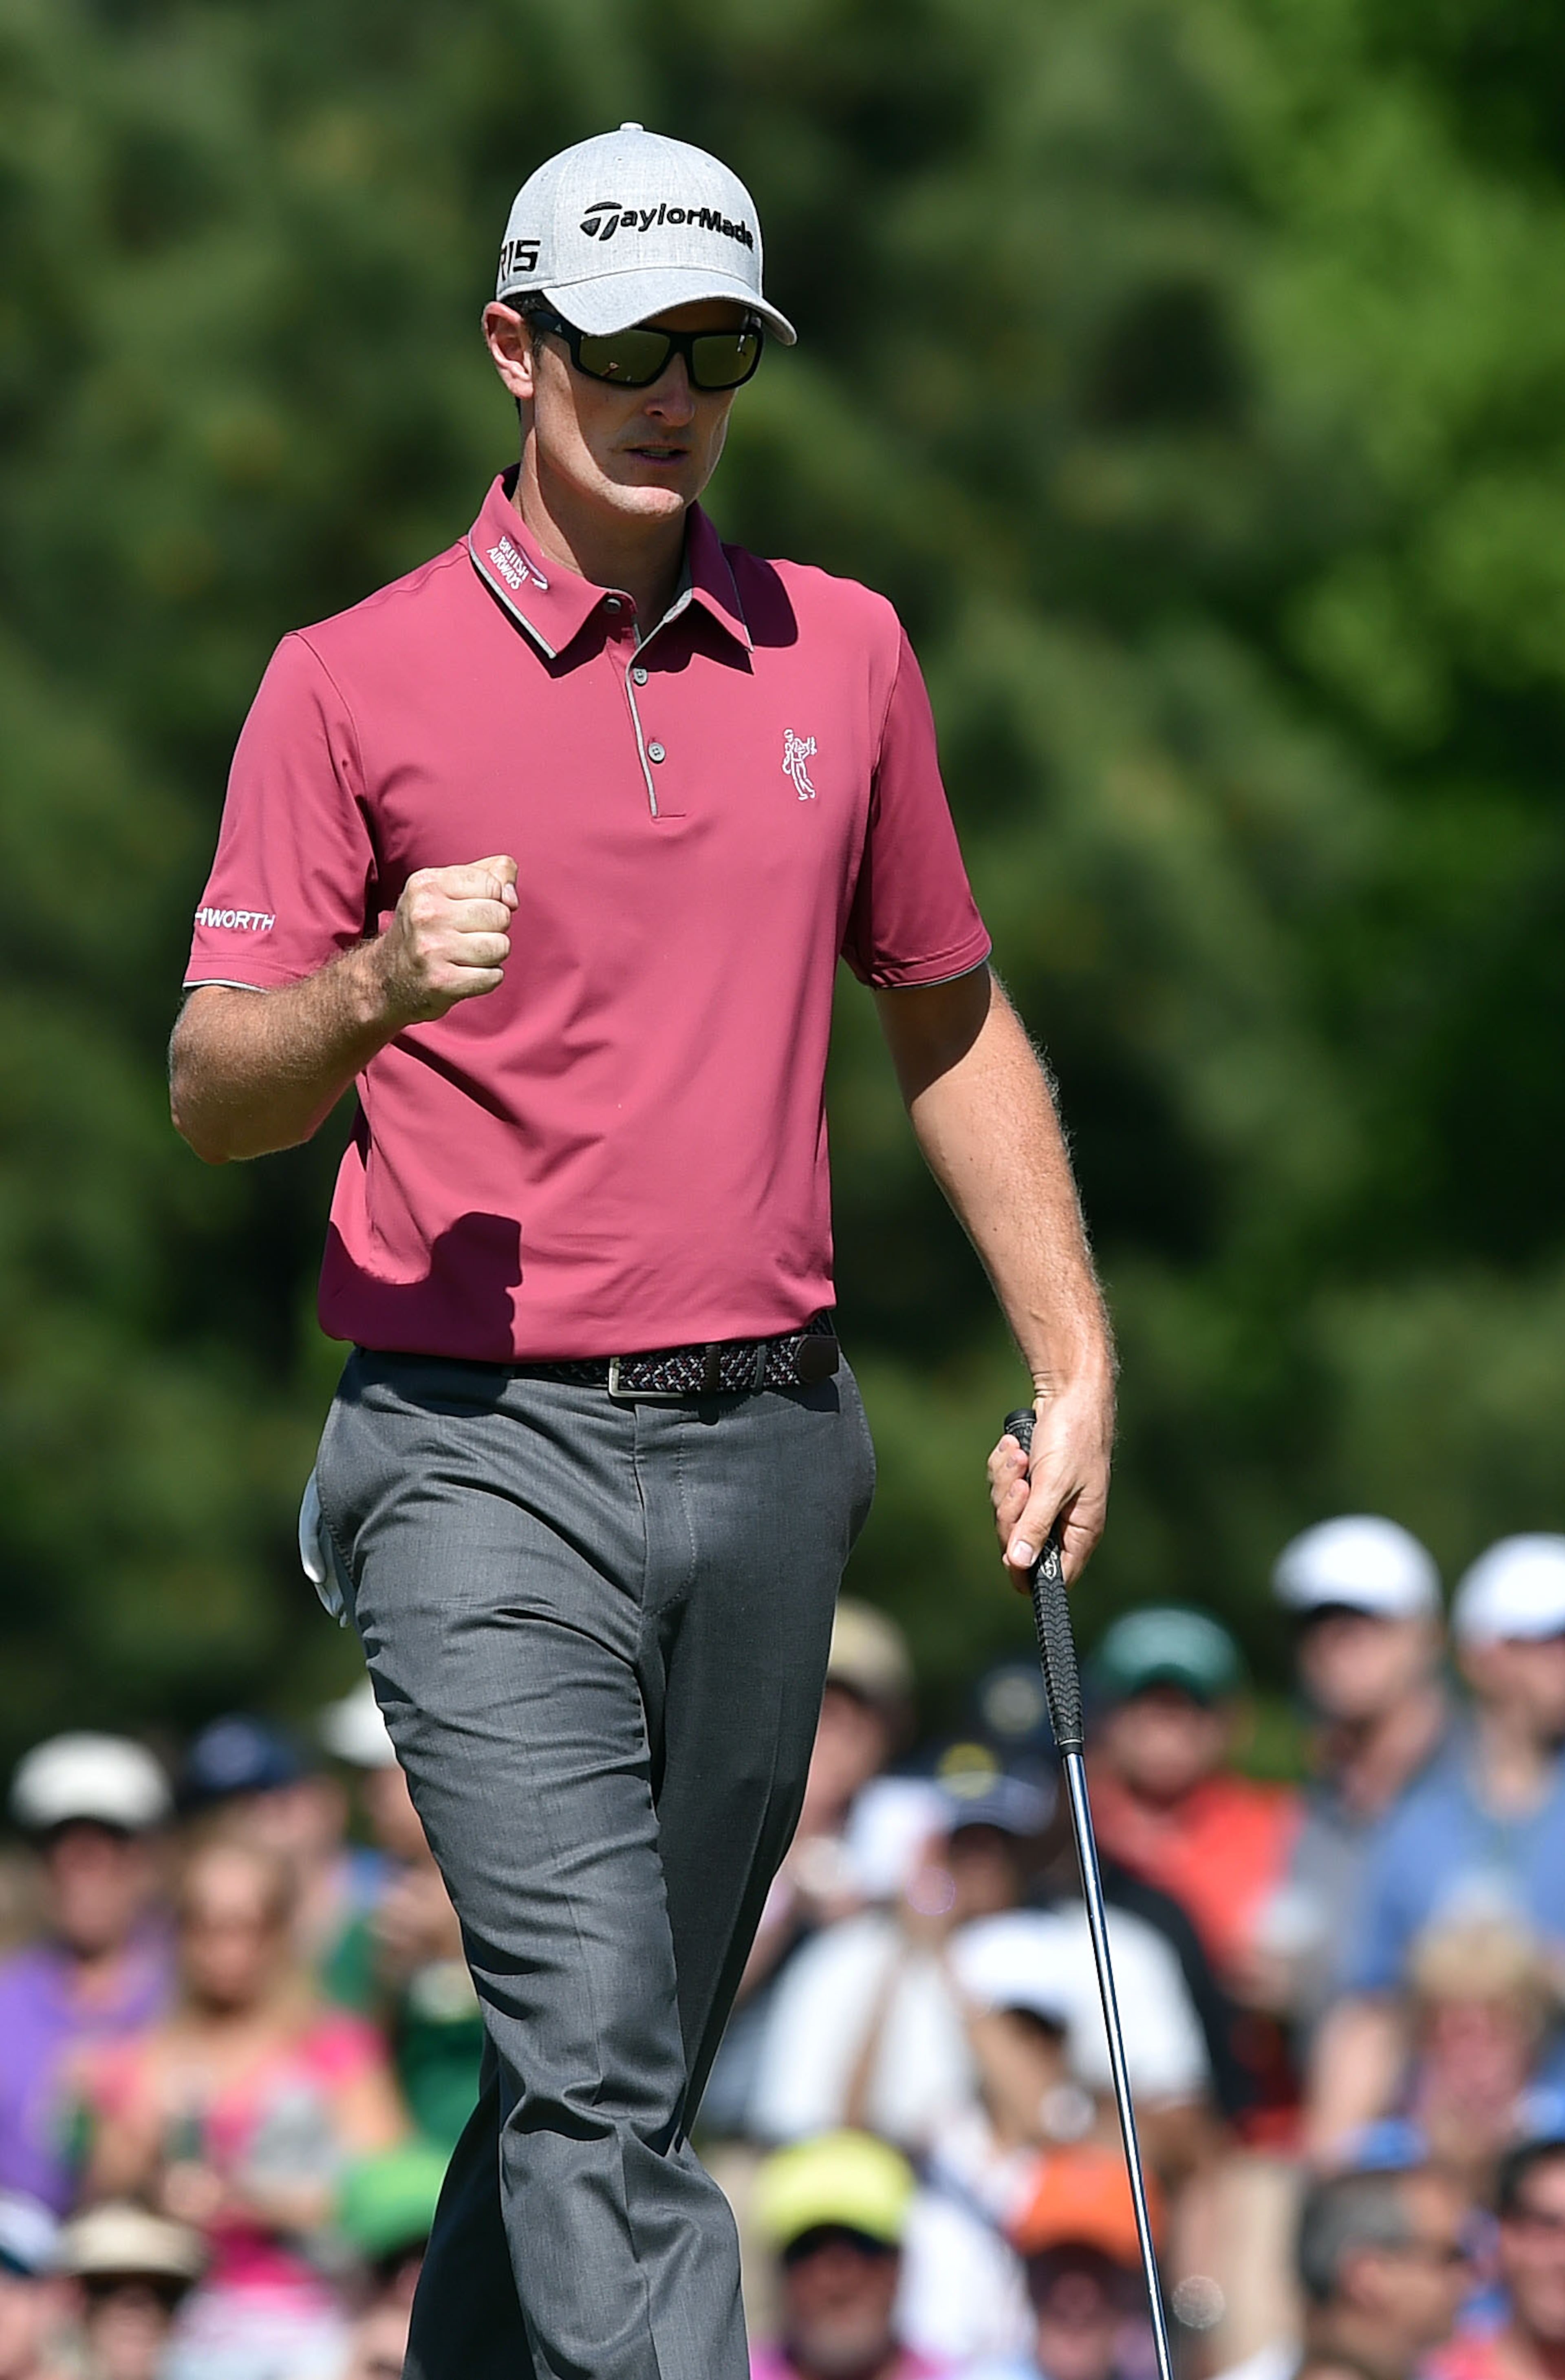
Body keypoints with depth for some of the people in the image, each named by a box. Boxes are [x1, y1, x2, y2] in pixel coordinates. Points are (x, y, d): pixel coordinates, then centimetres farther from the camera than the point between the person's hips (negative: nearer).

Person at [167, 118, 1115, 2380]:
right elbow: (212, 1087, -2)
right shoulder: (352, 682, -2)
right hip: (485, 1449, -5)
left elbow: (953, 1022, 21)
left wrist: (1076, 1358, 15)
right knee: (598, 2050, -18)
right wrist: (372, 991, -23)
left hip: (768, 1442, 5)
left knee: (623, 2061, 11)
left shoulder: (842, 654, 11)